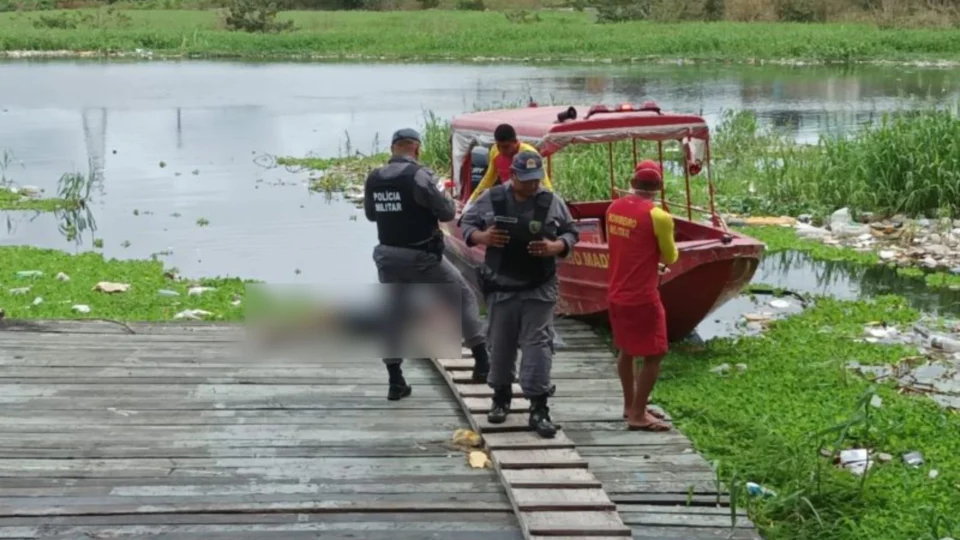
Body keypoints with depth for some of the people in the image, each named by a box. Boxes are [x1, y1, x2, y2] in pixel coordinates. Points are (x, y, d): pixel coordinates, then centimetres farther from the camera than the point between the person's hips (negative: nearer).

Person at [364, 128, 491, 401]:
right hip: (421, 256, -5)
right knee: (463, 297, 10)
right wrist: (450, 203, 7)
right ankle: (482, 360, 8)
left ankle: (395, 381, 12)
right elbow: (446, 212, -13)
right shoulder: (419, 175, -16)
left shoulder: (374, 179, 2)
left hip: (388, 255, 5)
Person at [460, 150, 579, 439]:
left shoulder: (552, 202, 0)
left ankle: (538, 408, -2)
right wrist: (481, 237, -14)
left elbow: (571, 233, 7)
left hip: (539, 289, -1)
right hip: (501, 287, 1)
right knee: (500, 343, 11)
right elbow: (466, 223, 7)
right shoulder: (491, 198, -1)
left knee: (538, 344, -5)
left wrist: (555, 247, -13)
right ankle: (501, 396, 31)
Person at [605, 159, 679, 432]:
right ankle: (638, 415, 5)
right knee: (653, 355, 3)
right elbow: (670, 258, -5)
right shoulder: (658, 217, -18)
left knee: (627, 351, 20)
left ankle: (630, 405, 31)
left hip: (617, 294, 7)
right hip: (643, 297, -7)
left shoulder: (614, 208, 2)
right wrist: (665, 254, 17)